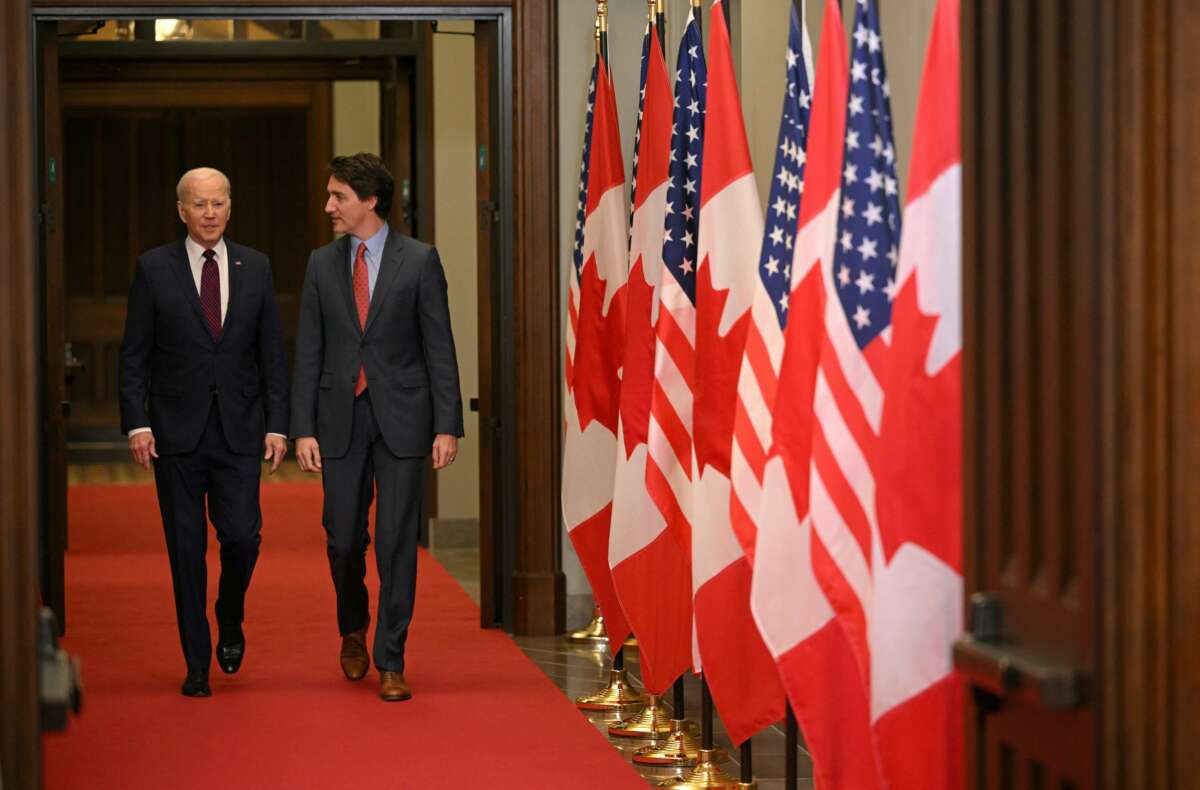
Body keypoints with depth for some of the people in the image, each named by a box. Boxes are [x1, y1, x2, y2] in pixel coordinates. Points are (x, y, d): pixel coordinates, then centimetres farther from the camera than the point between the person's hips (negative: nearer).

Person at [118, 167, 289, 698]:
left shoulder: (255, 267, 6)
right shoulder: (154, 268, 0)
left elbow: (272, 352, 7)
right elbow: (134, 355, 1)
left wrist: (277, 424, 1)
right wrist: (136, 423, -8)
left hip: (239, 432, 1)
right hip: (176, 431, -1)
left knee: (242, 536, -9)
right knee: (186, 550, 3)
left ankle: (230, 623, 21)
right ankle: (197, 664, 12)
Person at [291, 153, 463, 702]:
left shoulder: (419, 260, -2)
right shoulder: (322, 264, 7)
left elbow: (440, 347, -2)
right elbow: (308, 353, 7)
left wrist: (447, 425, -8)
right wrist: (303, 429, -1)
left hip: (401, 419, -2)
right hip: (340, 419, 2)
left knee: (397, 541, -2)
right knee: (343, 538, 4)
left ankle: (390, 662, 5)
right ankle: (353, 628, 32)